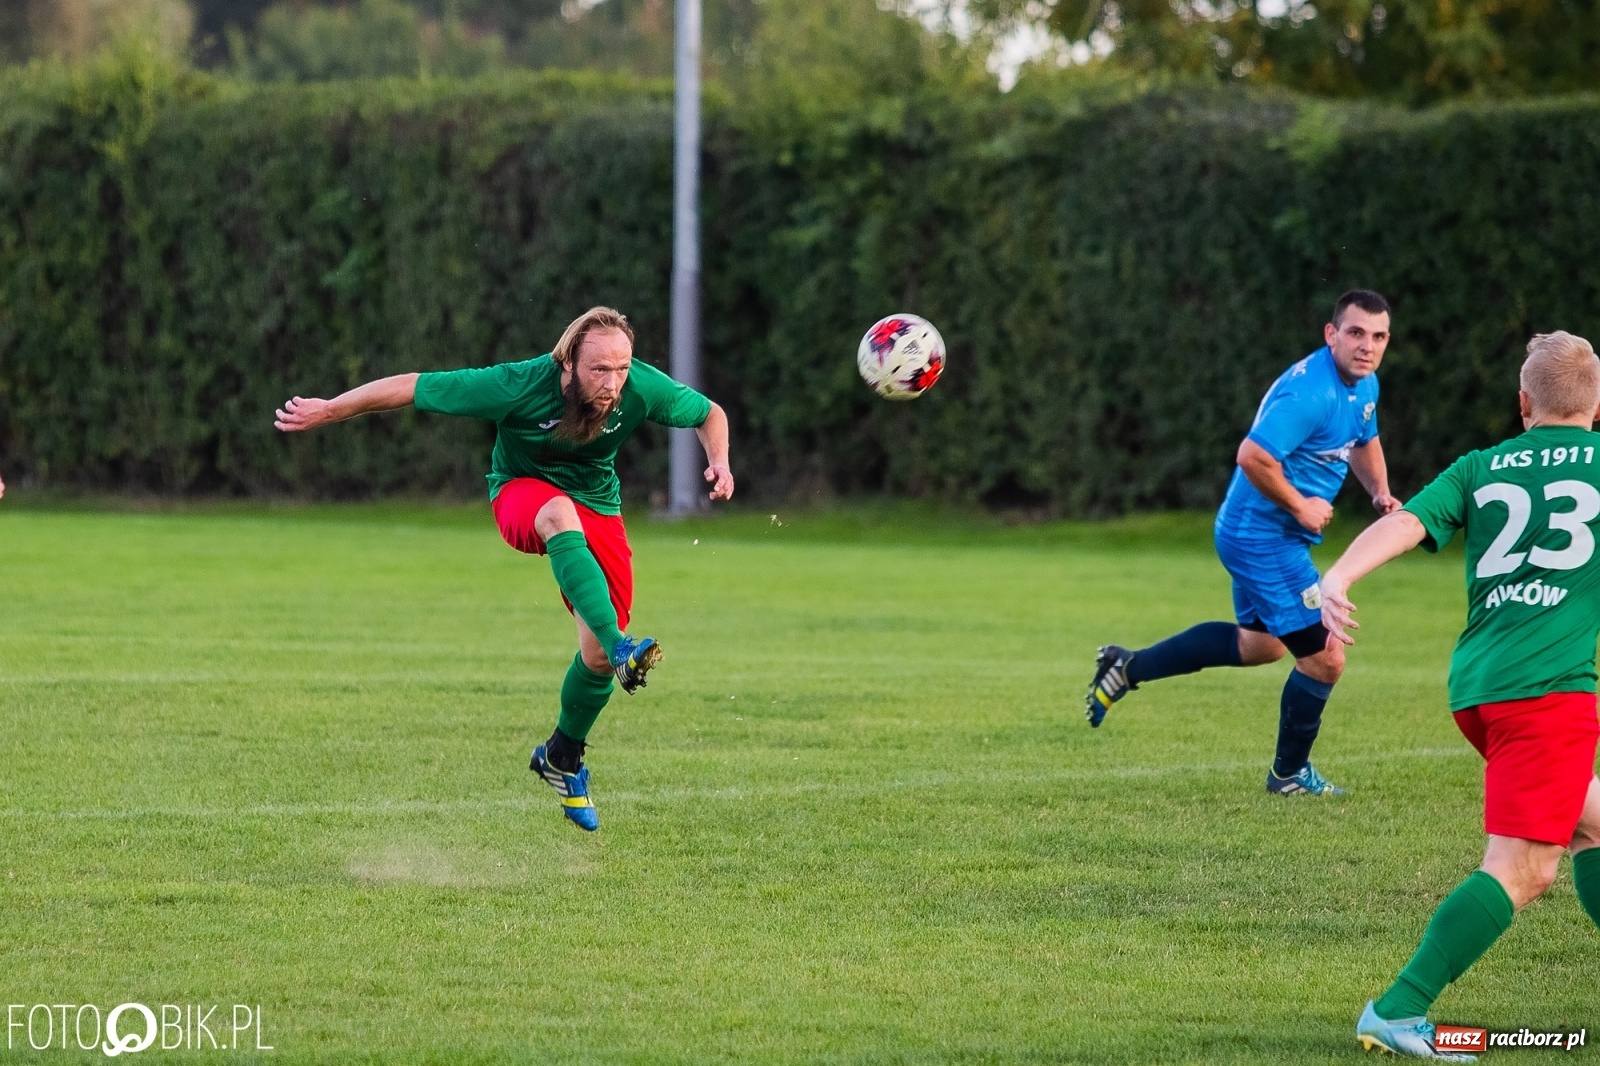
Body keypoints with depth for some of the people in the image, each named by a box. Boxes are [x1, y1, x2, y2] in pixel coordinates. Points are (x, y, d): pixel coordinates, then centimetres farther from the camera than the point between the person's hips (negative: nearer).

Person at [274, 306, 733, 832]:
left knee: (598, 656, -5)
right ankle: (620, 648, -51)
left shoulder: (644, 389, -22)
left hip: (597, 507, 3)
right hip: (522, 491, -3)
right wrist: (326, 410, -19)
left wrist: (719, 462, -22)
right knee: (561, 514, -41)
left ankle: (563, 756, 25)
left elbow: (710, 414, -2)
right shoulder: (518, 386, -31)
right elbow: (408, 387, -24)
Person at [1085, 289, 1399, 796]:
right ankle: (1290, 773, 16)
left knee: (1260, 644, 28)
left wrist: (1379, 491, 8)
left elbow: (1364, 441, 26)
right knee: (1324, 657, -5)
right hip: (1265, 538, -11)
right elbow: (1253, 455, -34)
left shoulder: (1365, 385, 6)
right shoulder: (1311, 391, -27)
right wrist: (1300, 506, -22)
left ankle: (1127, 668, 31)